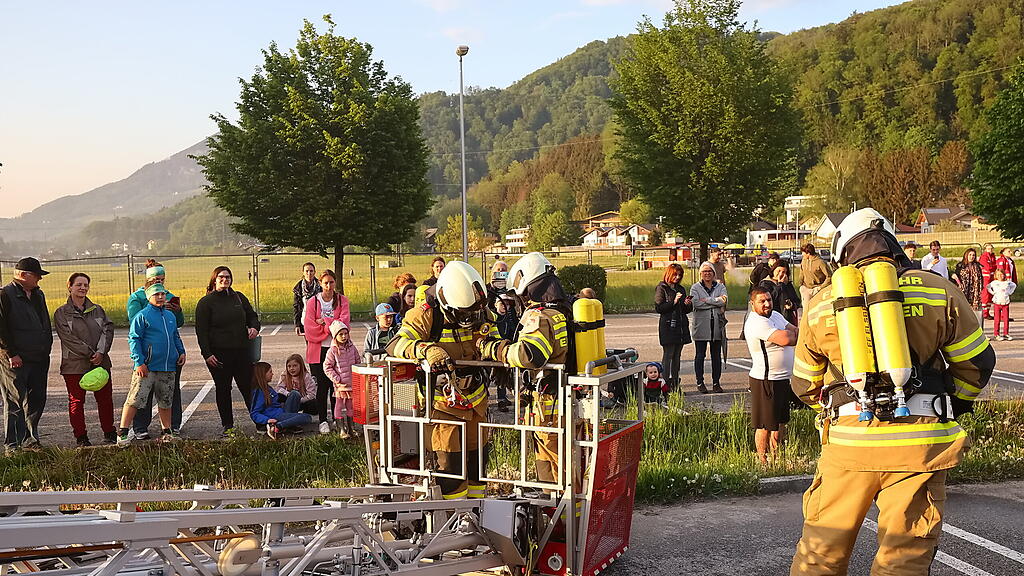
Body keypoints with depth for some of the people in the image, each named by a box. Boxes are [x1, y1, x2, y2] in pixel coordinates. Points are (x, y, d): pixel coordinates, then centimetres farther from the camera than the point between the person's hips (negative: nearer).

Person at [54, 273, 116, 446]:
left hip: (101, 362, 3)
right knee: (76, 401, 3)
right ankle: (81, 437, 11)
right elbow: (68, 338, -10)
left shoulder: (97, 309, 12)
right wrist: (90, 354, -15)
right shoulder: (61, 313, 0)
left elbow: (108, 329, 2)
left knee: (105, 399, 7)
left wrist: (101, 352, -14)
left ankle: (109, 433, 19)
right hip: (74, 365, -3)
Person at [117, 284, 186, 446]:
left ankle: (166, 431, 22)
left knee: (165, 401, 13)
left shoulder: (170, 315, 15)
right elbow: (133, 339, -8)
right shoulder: (142, 316, -5)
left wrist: (181, 352, 14)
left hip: (168, 367, 6)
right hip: (147, 367, -6)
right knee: (135, 399, -9)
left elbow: (176, 336, 28)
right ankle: (122, 433, -3)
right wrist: (139, 362, -15)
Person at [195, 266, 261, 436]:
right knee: (223, 390, 6)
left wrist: (254, 327, -1)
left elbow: (252, 315, 22)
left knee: (248, 387, 4)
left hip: (242, 351, 3)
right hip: (218, 353, -3)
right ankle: (227, 425, 14)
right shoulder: (206, 302, -1)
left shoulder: (239, 298, 11)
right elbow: (201, 331, -5)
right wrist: (207, 354, -12)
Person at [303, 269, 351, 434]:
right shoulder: (312, 302, 1)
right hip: (318, 350, -1)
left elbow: (344, 322, -10)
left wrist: (323, 321, -11)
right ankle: (323, 420, 8)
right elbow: (310, 328, -8)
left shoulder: (342, 300, 5)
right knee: (322, 385, 0)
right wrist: (331, 327, -9)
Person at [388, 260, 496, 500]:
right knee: (450, 462, -5)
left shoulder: (480, 312, -3)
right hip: (443, 402, -5)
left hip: (475, 398, 5)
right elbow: (395, 345, -25)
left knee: (477, 457, 15)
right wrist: (426, 349, -43)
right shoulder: (425, 316, -18)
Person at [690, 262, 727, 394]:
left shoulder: (720, 286, 11)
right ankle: (700, 383, 9)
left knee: (716, 355, 7)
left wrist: (706, 300, -11)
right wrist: (716, 301, -11)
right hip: (701, 326, -2)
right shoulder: (695, 287, 4)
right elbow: (696, 303, -13)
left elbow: (724, 300, -8)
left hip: (717, 326, 2)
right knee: (700, 355, 1)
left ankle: (716, 383, 15)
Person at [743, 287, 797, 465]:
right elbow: (785, 339, -26)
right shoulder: (756, 322, -20)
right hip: (766, 381, -10)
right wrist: (795, 335, -6)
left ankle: (777, 457, 29)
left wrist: (792, 335, -15)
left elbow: (795, 330, 7)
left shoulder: (775, 315, 12)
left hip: (783, 378, 10)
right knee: (765, 425, 0)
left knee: (780, 422, 18)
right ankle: (763, 461, 10)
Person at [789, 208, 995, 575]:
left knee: (823, 546, 14)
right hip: (920, 444, -1)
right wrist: (953, 406, 26)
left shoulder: (821, 304, 8)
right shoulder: (937, 291, 3)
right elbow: (977, 362, 9)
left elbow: (805, 385, 16)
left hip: (849, 440, 1)